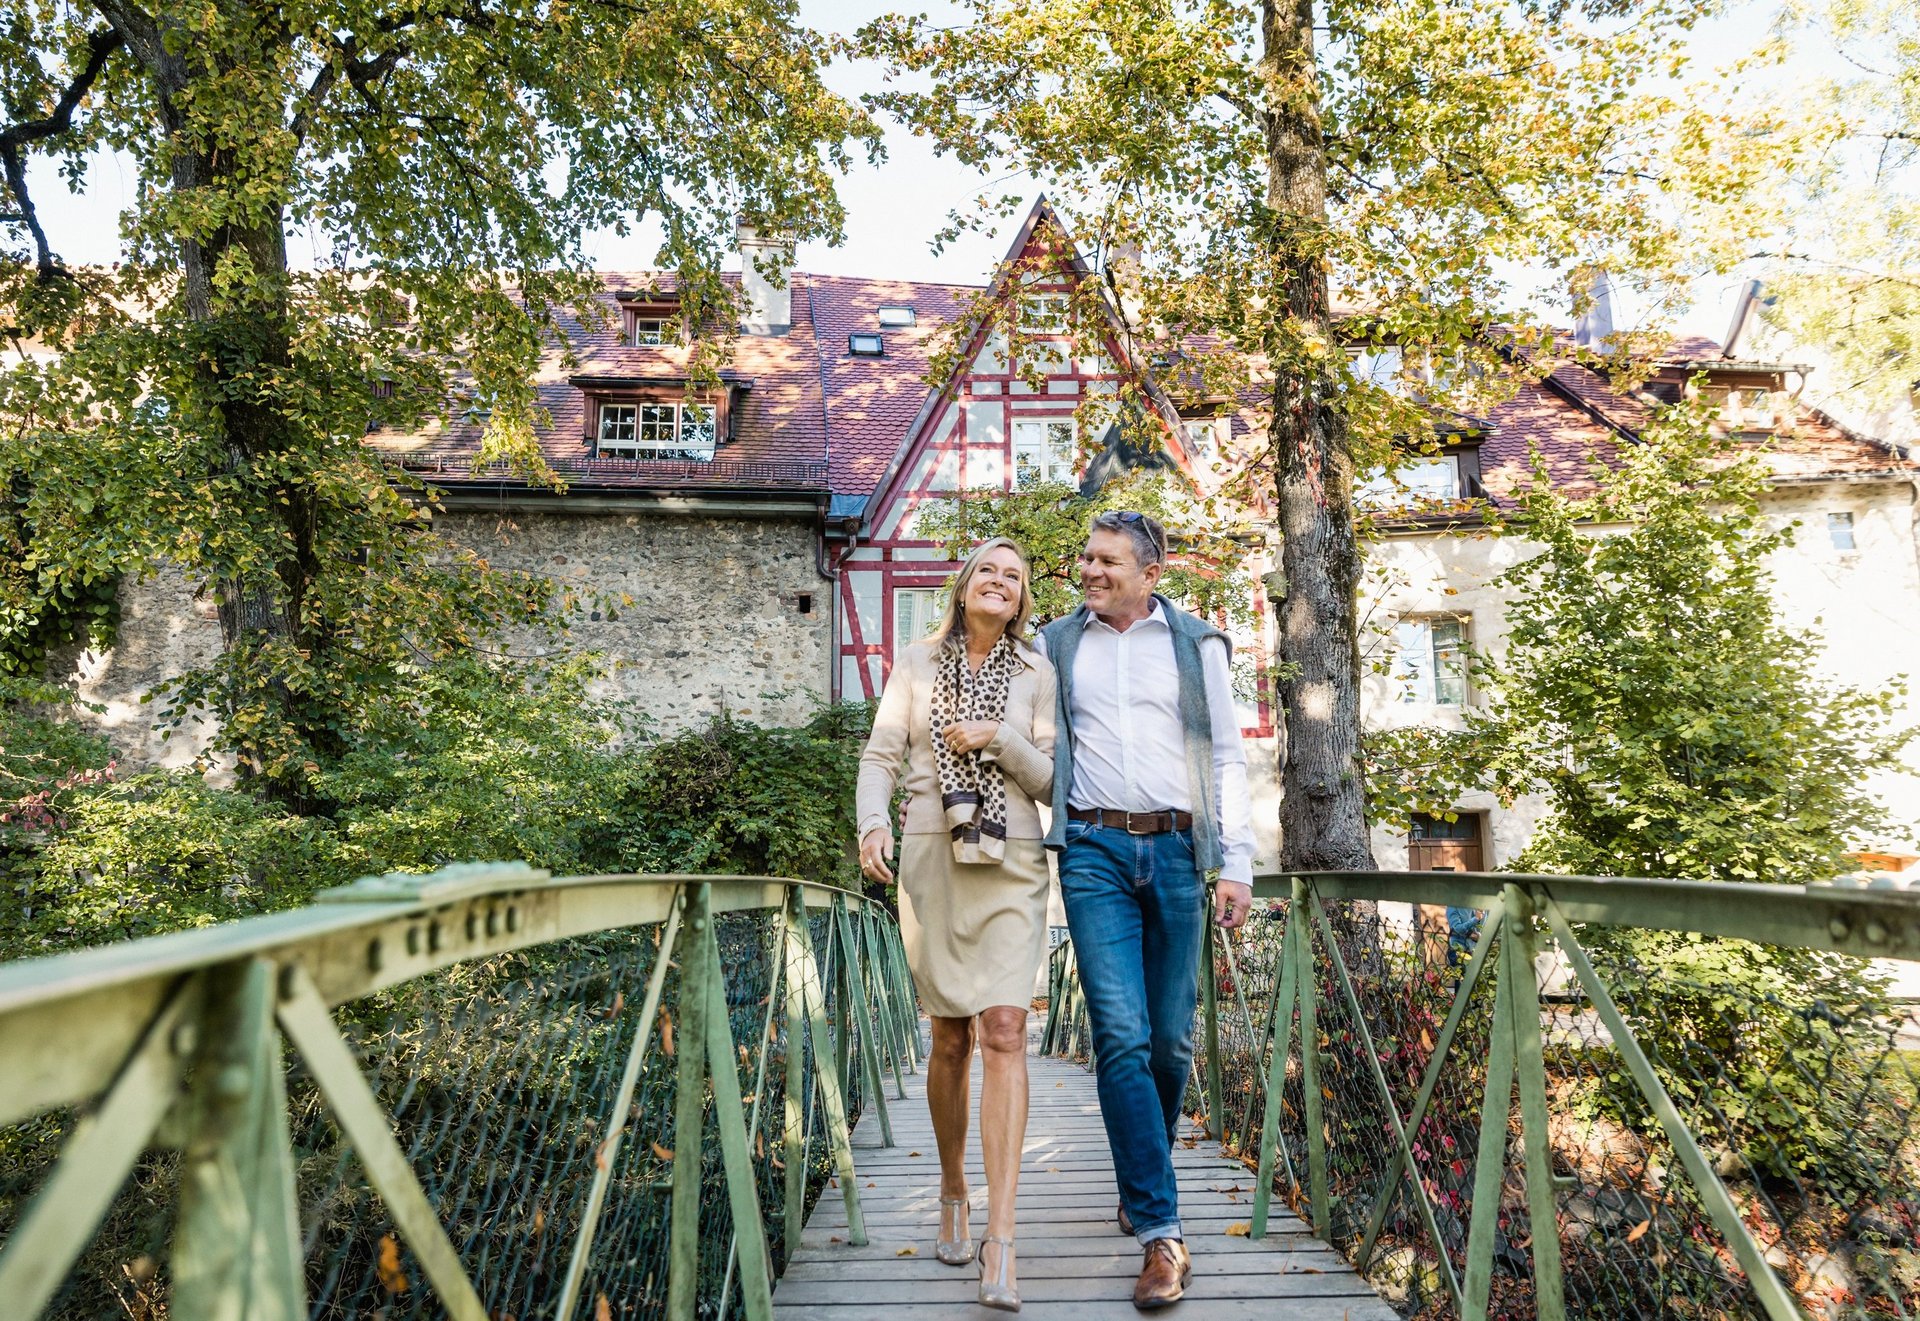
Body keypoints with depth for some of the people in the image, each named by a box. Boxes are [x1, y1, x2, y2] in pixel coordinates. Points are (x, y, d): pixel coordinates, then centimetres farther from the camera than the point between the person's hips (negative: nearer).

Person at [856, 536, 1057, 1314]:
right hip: (932, 862, 1)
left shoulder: (1036, 674, 7)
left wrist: (999, 739, -12)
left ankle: (1000, 1248, -12)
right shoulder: (916, 665, 8)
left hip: (1010, 868, 0)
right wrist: (873, 821, -16)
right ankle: (953, 1194, 31)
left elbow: (1053, 781, 5)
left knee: (1004, 1031, -12)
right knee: (951, 1038, 7)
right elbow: (881, 757, 3)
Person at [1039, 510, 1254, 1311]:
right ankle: (1160, 1232, -6)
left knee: (1170, 1038, 6)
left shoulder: (1196, 644, 9)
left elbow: (1227, 757, 8)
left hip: (1176, 849, 1)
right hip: (1095, 849, -1)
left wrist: (1236, 865, 2)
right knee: (1121, 1036, -10)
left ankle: (1141, 1178, 31)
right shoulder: (1056, 645, 11)